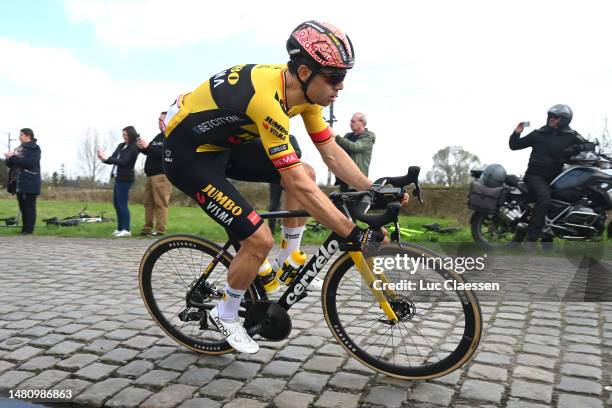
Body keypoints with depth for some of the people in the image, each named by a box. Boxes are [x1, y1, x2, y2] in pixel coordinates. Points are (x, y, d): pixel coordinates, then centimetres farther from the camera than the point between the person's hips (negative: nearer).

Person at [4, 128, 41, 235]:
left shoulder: (35, 148, -3)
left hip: (30, 183, -7)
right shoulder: (19, 149, 19)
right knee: (22, 206, 9)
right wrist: (9, 158, -9)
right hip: (18, 182, 7)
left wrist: (13, 157, -15)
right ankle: (24, 228, 14)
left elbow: (29, 162, -18)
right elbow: (8, 163, 14)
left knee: (29, 206, -5)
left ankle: (29, 229, -2)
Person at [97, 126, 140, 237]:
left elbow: (124, 162, -17)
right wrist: (104, 158, -10)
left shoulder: (134, 148, -9)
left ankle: (126, 230, -3)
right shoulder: (121, 146, 15)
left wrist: (106, 158, -19)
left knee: (122, 204, -8)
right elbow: (113, 159, 11)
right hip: (118, 178, 9)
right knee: (116, 203, 12)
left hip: (125, 179, -8)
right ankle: (120, 228, 21)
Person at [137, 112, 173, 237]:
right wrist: (142, 148, 4)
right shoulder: (159, 137, 23)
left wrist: (148, 146, -19)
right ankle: (147, 229, 13)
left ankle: (160, 231, -9)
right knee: (148, 202, 8)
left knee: (160, 203, -10)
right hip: (151, 175, 9)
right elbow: (150, 152, 24)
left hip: (162, 175, -9)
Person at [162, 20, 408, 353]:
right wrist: (353, 234, -32)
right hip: (188, 152, -9)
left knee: (305, 173, 1)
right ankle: (225, 315, 12)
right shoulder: (267, 99, -35)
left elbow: (332, 153, -2)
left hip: (225, 141, 9)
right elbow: (300, 188, -36)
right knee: (259, 240, -14)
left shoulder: (304, 89, -8)